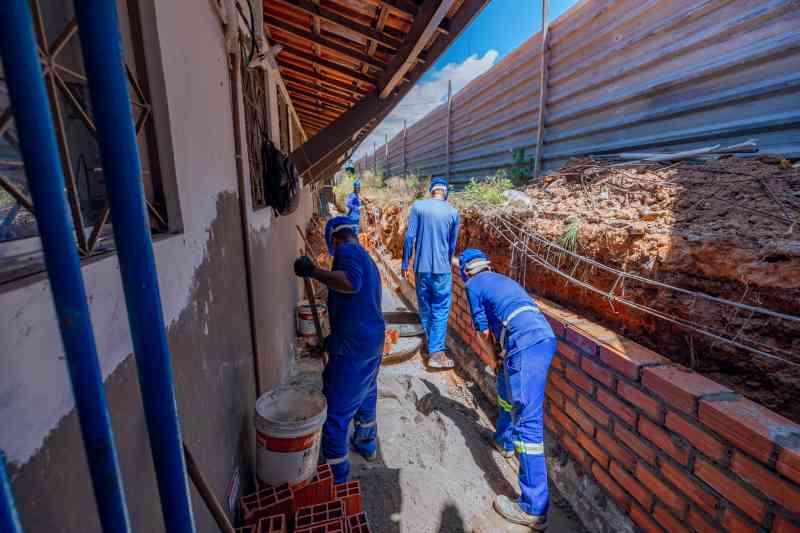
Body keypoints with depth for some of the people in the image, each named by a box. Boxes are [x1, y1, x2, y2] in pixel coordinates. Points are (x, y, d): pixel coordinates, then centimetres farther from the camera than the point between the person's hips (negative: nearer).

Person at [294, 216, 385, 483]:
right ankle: (367, 443, 49)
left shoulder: (347, 251, -11)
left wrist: (313, 272, -22)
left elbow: (351, 282, -32)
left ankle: (336, 476, 16)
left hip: (352, 346, -10)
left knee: (335, 411, 3)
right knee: (365, 395, 29)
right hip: (374, 341, 10)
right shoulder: (366, 259, 17)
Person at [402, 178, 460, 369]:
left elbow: (410, 237, -5)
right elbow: (452, 245, 9)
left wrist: (405, 263, 3)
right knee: (440, 310, 4)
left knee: (425, 308, 15)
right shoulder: (453, 212, 1)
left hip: (421, 267, 2)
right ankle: (435, 353, 2)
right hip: (442, 268, -2)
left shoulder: (418, 206, 0)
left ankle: (431, 344, 30)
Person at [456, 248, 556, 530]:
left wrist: (497, 357, 26)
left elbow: (484, 331, 11)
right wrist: (502, 357, 39)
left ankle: (534, 509, 1)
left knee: (527, 420, -6)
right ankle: (505, 441, 52)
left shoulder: (473, 285, 10)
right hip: (544, 335, 9)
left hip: (526, 342, -9)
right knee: (507, 388, 30)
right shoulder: (501, 279, 31)